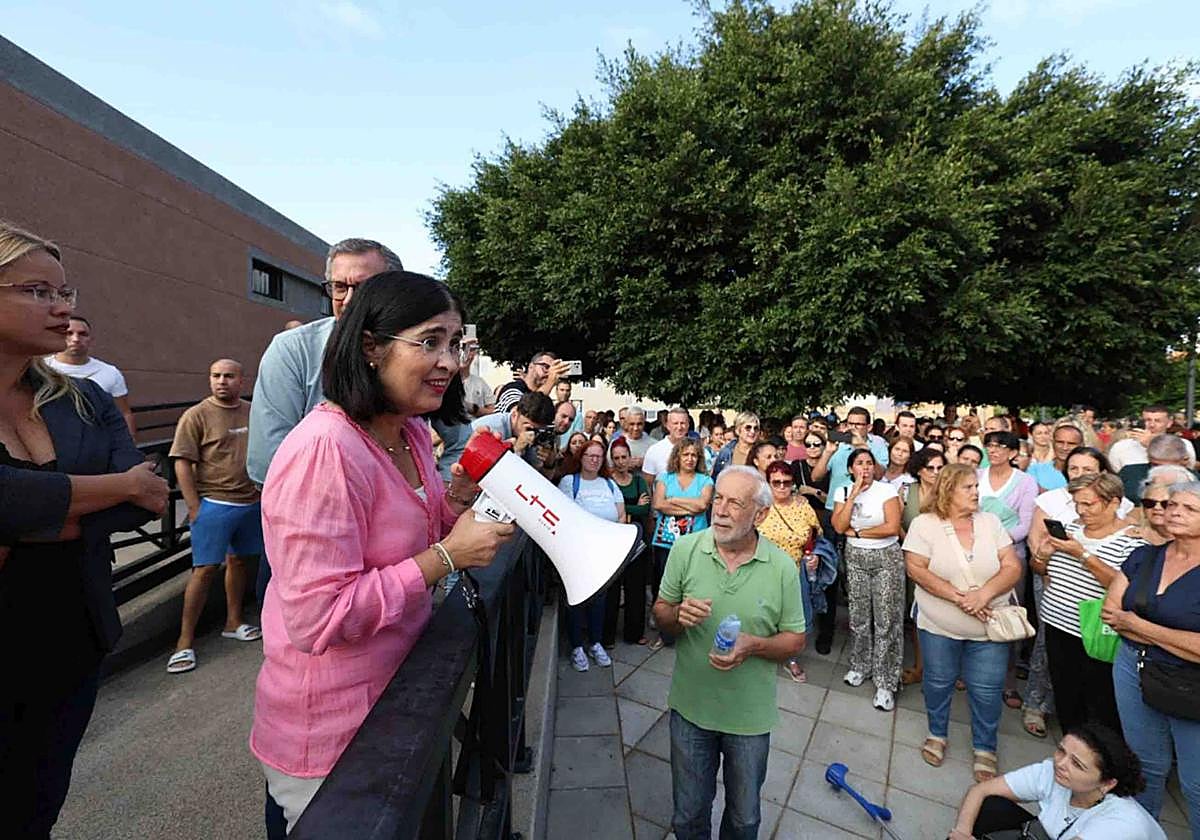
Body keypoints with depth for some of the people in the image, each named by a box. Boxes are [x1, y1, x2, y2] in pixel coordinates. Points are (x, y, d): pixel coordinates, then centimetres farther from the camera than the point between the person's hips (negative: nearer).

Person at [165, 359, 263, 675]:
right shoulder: (197, 415, -7)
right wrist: (195, 508, -13)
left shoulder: (253, 413, 7)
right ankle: (185, 641, 9)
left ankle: (233, 622, 31)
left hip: (251, 503, 5)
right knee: (205, 569, -4)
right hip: (214, 504, -4)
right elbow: (182, 464, -9)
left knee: (239, 560, 15)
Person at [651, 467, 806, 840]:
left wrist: (753, 645, -23)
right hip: (690, 707, 0)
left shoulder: (782, 567, -14)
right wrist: (679, 615, -26)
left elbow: (795, 641, -5)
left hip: (750, 714, 0)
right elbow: (660, 612, -3)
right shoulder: (686, 549, -13)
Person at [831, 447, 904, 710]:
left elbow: (892, 527, -17)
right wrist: (853, 495, -15)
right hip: (856, 558, 3)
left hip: (887, 557, -3)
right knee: (859, 616, 11)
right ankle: (861, 665, 31)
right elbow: (839, 527, -11)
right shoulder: (843, 491, 1)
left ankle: (886, 682, 9)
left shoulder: (887, 490, -8)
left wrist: (856, 532, -11)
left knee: (887, 619, -2)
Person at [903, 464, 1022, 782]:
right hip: (939, 625, -2)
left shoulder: (990, 522, -1)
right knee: (938, 681, 13)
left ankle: (985, 747, 32)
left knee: (987, 689, 9)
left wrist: (983, 594, -20)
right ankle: (937, 734, 37)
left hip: (989, 626, 2)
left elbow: (1012, 568, -4)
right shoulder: (925, 524, -9)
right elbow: (916, 569, -13)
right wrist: (958, 597, -20)